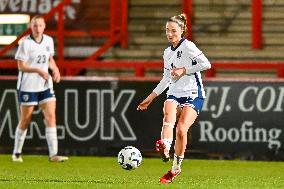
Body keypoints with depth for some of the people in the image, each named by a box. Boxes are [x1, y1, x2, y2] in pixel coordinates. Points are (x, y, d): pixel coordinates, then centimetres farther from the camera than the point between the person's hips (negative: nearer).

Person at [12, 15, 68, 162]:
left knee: (51, 116, -8)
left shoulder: (49, 41, 4)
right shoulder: (25, 43, -12)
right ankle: (16, 153, 20)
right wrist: (38, 70, -28)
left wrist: (55, 69, 0)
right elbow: (21, 66, -14)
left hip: (45, 85, 4)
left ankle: (53, 154, -11)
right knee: (25, 120, 4)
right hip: (28, 86, -4)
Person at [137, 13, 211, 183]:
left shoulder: (187, 46, -6)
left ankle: (176, 167, -3)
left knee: (181, 129, -20)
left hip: (193, 95, -5)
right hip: (174, 94, 5)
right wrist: (151, 97, 25)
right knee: (168, 115, -29)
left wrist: (184, 70, -14)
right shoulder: (167, 53, 17)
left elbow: (206, 64, -14)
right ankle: (165, 148, -56)